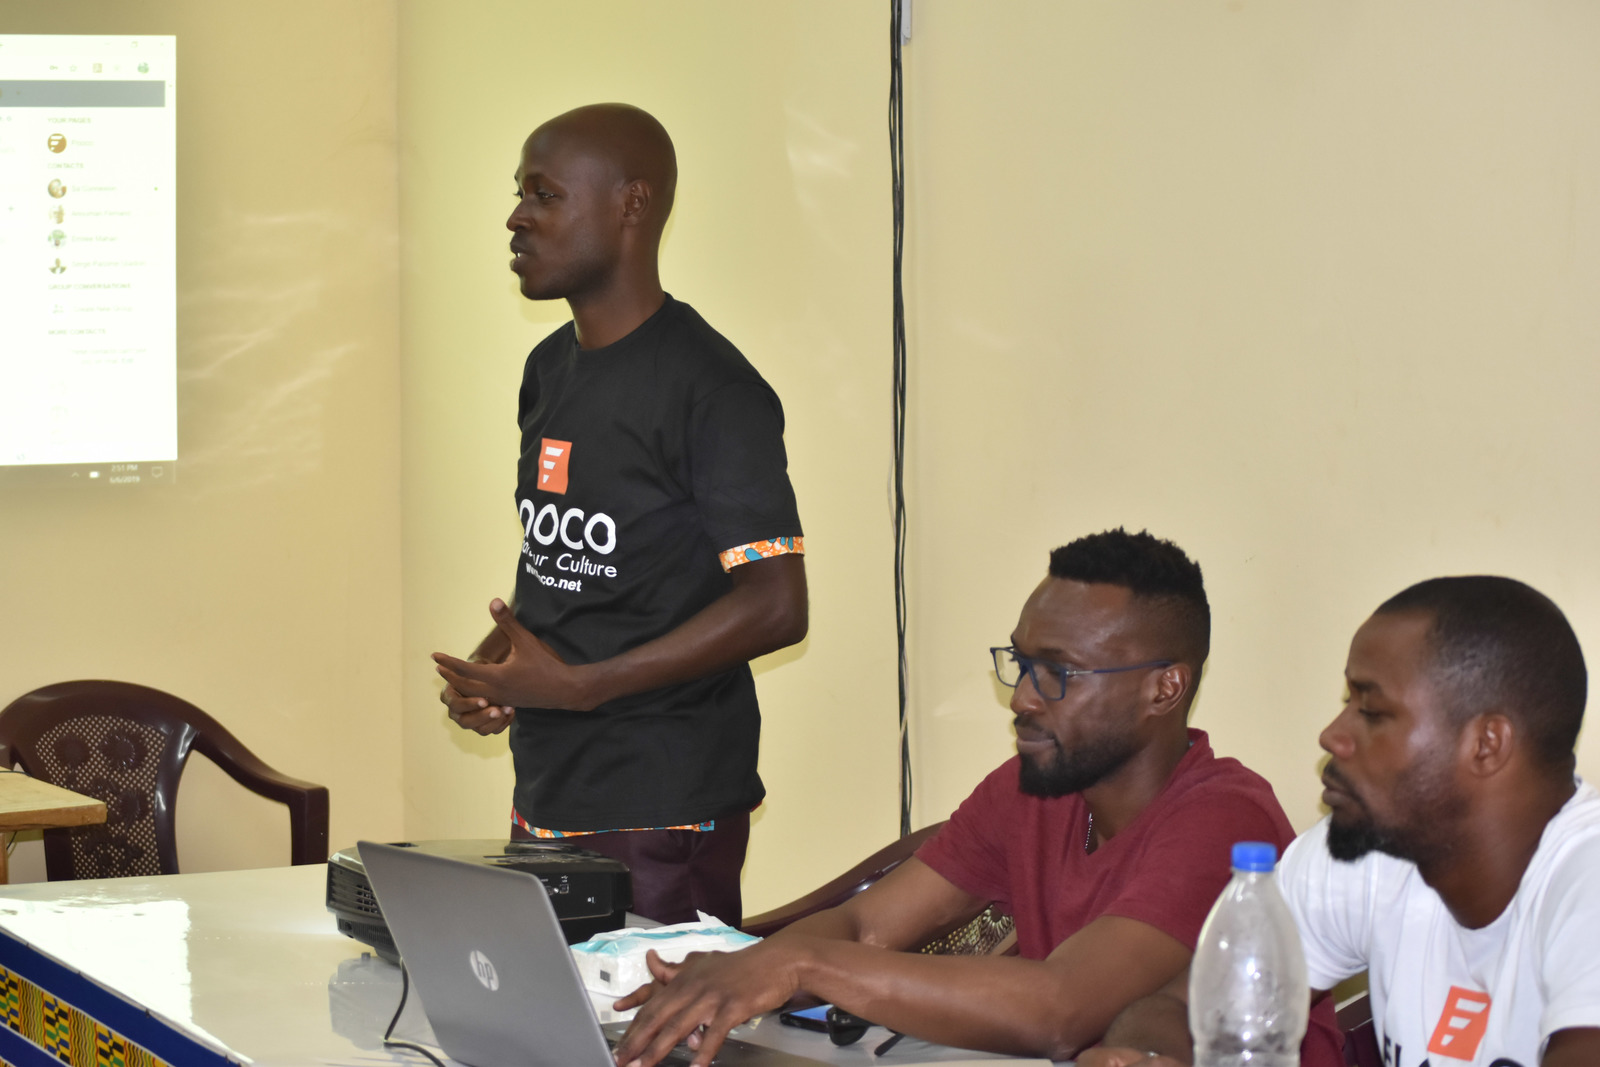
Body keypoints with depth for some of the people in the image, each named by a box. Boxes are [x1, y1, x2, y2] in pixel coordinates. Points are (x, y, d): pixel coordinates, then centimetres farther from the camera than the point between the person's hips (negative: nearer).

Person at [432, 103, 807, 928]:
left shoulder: (712, 389, -13)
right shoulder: (550, 370, 14)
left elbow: (776, 606, -19)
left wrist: (576, 685, -19)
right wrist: (489, 668, 2)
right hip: (546, 794, 8)